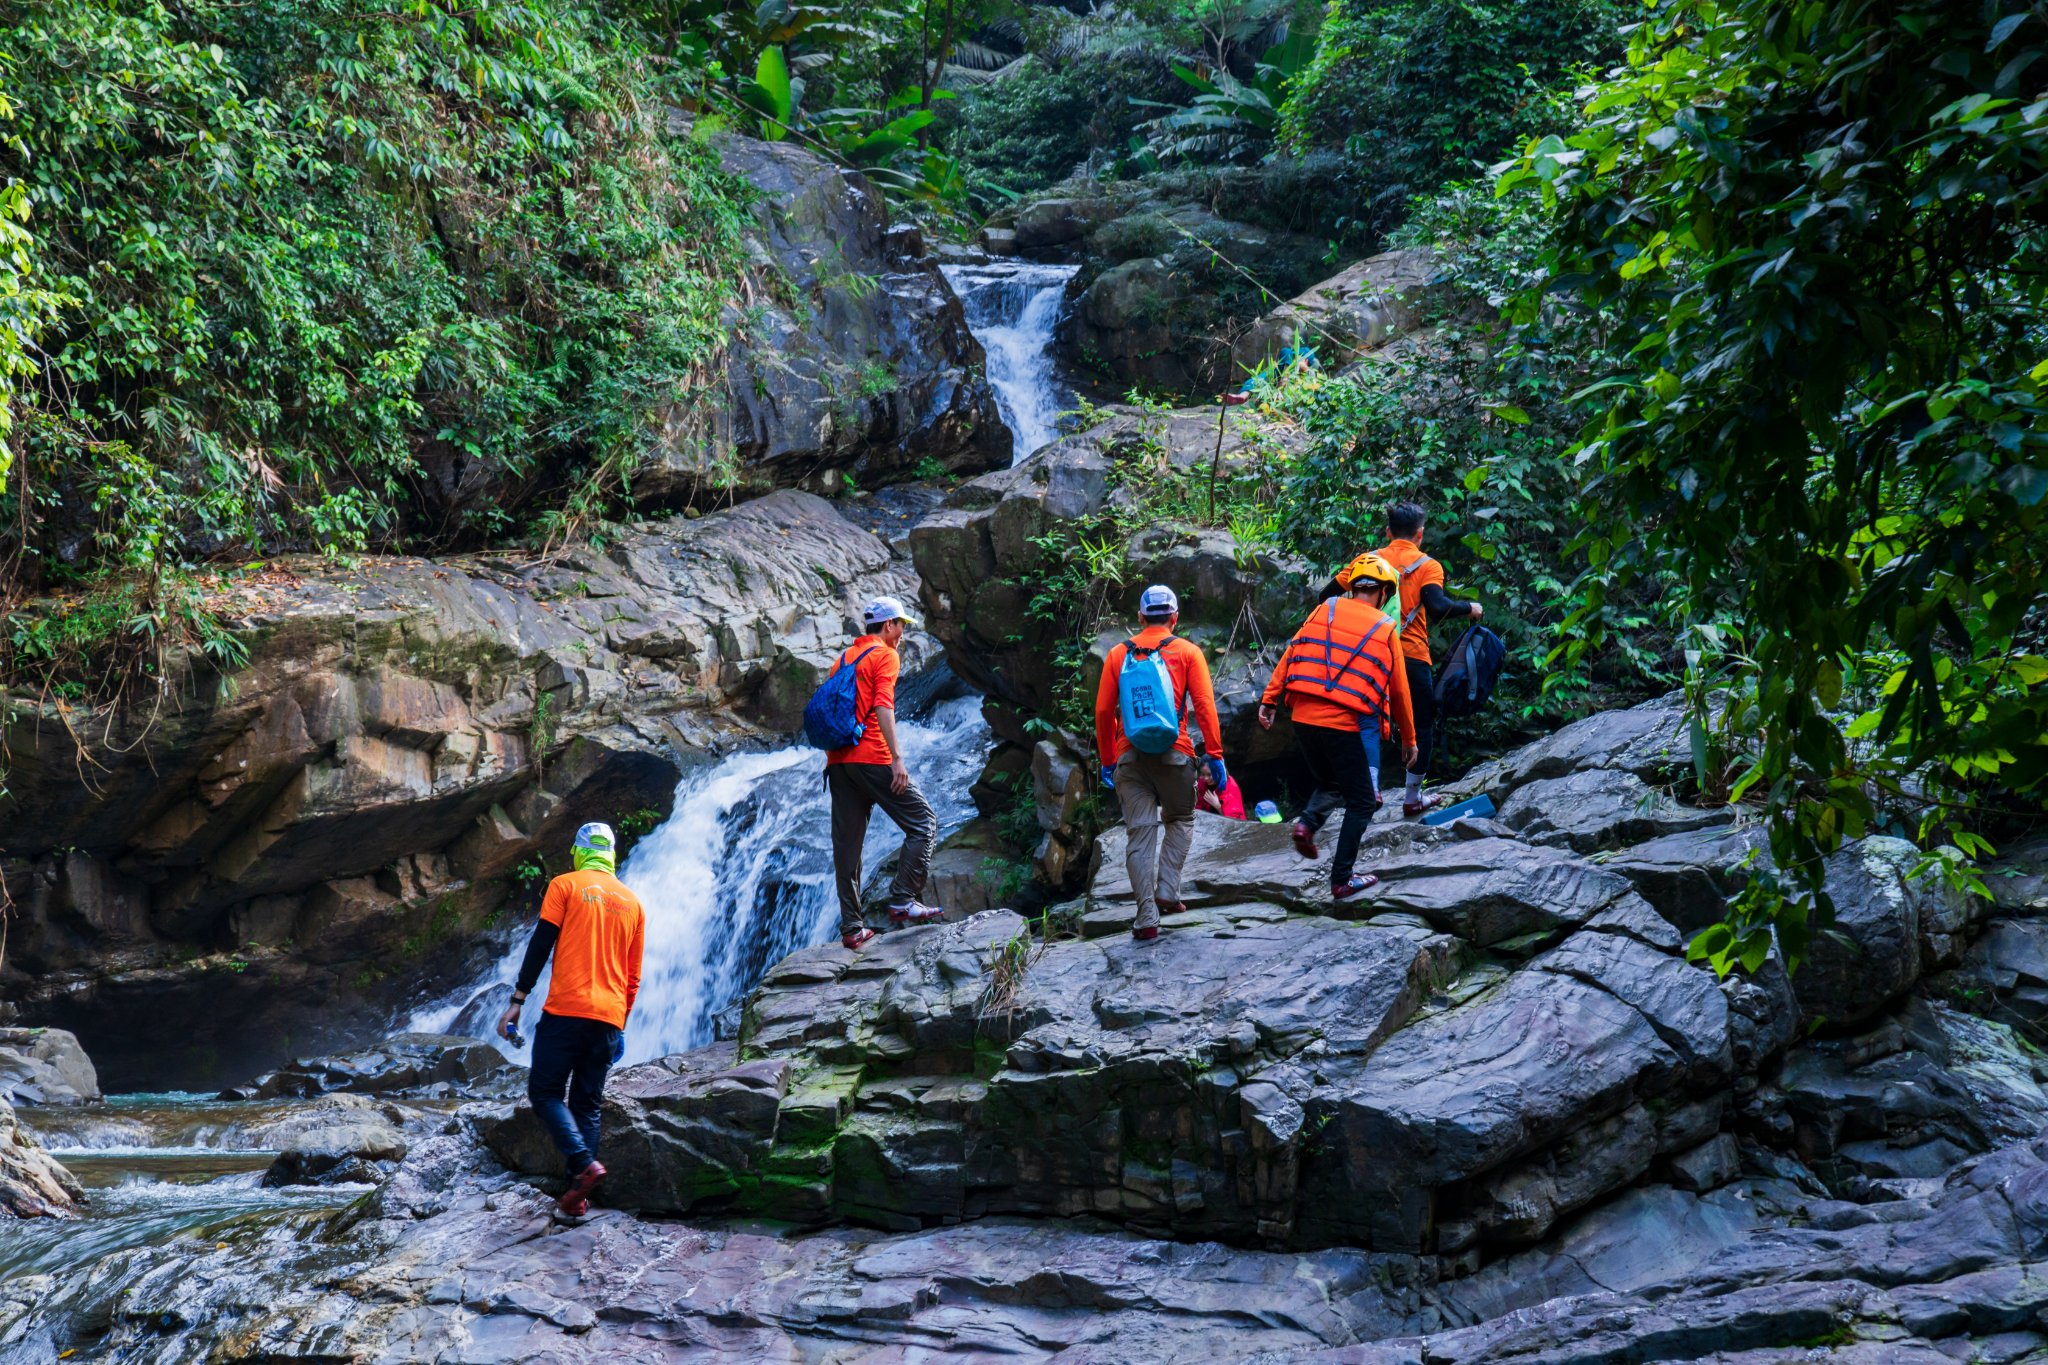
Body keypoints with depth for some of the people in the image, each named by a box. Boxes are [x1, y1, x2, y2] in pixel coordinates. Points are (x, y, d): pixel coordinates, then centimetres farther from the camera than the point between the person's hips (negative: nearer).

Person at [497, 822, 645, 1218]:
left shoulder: (565, 885, 2)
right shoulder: (632, 902, 17)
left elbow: (540, 946, -5)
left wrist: (517, 1000, -3)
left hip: (566, 1010, -5)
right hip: (609, 1018, 5)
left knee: (545, 1092, 3)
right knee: (587, 1104, 11)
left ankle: (584, 1163, -17)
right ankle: (577, 1195, 5)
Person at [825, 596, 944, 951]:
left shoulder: (844, 658, 22)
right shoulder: (885, 655, -1)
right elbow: (883, 706, -15)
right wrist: (897, 758, -19)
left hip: (837, 761, 8)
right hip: (870, 758, -8)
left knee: (847, 844, 6)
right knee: (923, 821, 1)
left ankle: (852, 927, 5)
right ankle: (902, 901, -10)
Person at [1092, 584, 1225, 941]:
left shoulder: (1118, 655, 9)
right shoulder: (1187, 652, 4)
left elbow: (1103, 712, 7)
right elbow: (1204, 707, -4)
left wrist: (1107, 760, 15)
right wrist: (1215, 755, -2)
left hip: (1129, 755, 2)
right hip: (1173, 753, -1)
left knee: (1140, 833, 3)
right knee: (1180, 820, 20)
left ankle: (1146, 918, -2)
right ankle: (1167, 891, 5)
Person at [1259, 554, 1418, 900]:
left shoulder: (1324, 611, 9)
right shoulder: (1385, 630, 4)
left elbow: (1291, 654, 3)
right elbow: (1398, 691, 10)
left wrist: (1270, 699, 4)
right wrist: (1408, 738, 20)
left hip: (1303, 717, 4)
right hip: (1344, 726, -4)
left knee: (1330, 784, 27)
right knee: (1361, 803, 10)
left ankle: (1307, 822, -2)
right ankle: (1342, 880, 6)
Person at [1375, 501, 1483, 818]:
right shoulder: (1427, 566, -4)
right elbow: (1437, 608, -20)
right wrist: (1469, 608, -4)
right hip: (1412, 658, -3)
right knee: (1422, 727, 12)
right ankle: (1413, 798, 15)